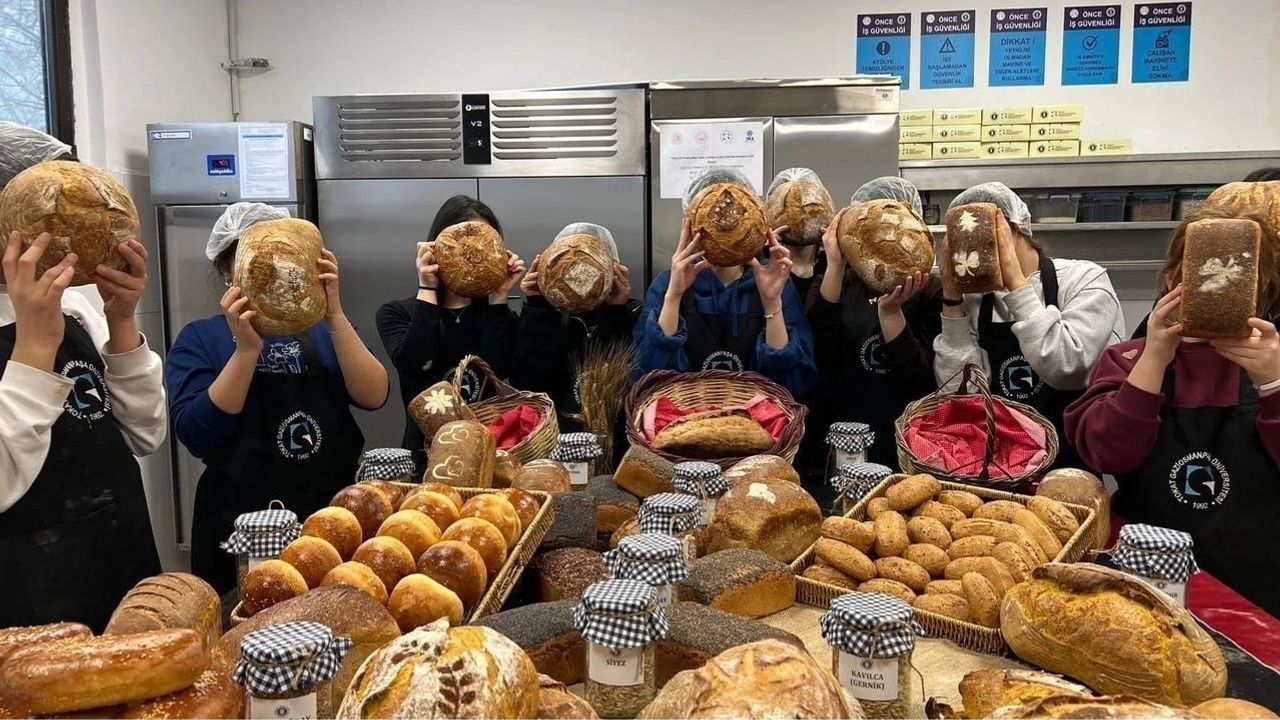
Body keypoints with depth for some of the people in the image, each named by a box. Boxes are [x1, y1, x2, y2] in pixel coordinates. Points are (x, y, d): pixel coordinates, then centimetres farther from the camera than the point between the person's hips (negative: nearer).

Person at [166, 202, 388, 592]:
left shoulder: (322, 329, 6)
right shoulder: (199, 338, 0)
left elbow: (374, 396, -11)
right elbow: (196, 436, -15)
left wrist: (335, 318, -22)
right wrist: (247, 348, -24)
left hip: (333, 518, 2)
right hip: (242, 529, -2)